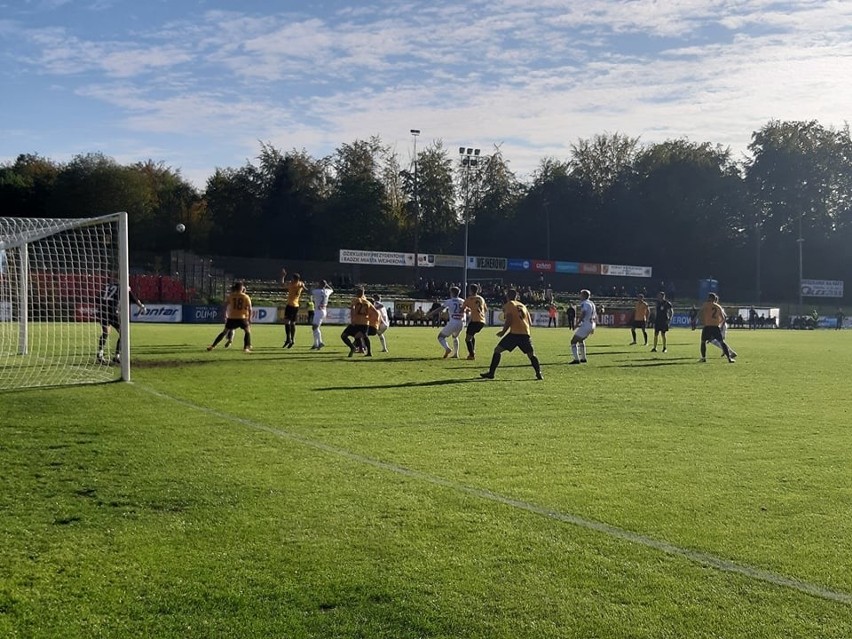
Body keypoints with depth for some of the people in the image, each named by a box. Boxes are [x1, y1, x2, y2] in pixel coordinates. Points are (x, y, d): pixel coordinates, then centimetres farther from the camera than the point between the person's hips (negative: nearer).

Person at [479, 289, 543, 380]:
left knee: (497, 350, 3)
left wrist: (503, 332, 0)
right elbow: (529, 321, 21)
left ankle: (491, 373, -2)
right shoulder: (522, 306, 22)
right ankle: (539, 374, 1)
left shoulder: (508, 305, 4)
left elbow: (509, 320, -9)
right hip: (525, 333, 5)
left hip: (514, 333, -5)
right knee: (531, 354, 14)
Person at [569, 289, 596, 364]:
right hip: (591, 325, 9)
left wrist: (578, 323, -17)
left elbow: (583, 314, -26)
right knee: (581, 340, 29)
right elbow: (595, 316, 20)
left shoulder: (584, 304, -12)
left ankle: (576, 359, -11)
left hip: (585, 325, -9)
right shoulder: (592, 303, 15)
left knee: (573, 341, -3)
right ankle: (583, 358, 31)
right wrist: (593, 327, 26)